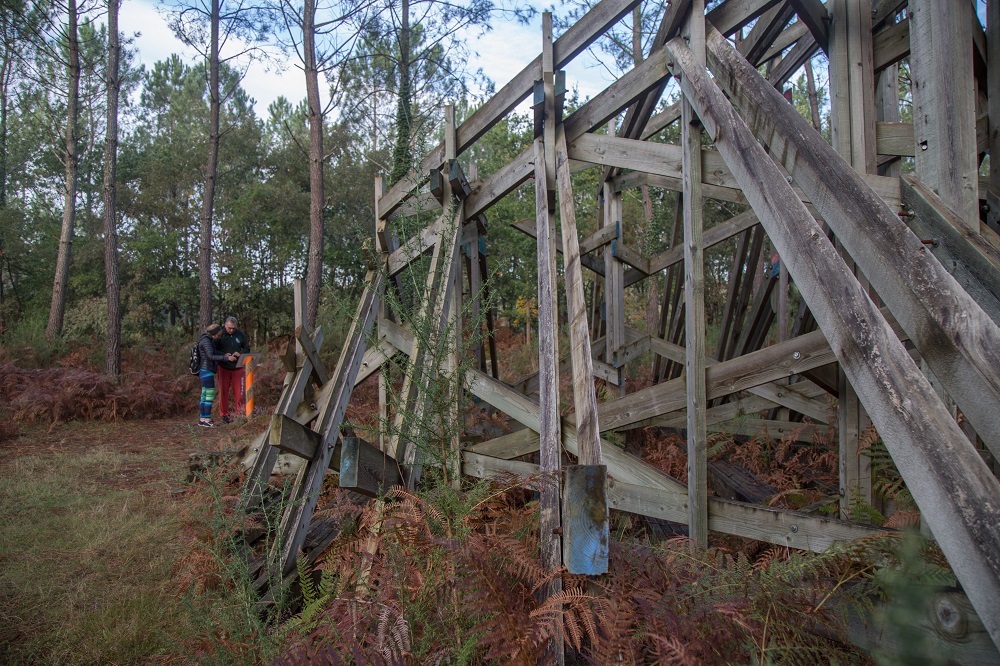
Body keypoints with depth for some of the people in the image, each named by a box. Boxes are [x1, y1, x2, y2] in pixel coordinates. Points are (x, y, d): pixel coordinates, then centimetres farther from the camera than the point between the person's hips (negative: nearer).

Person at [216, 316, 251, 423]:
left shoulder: (240, 334, 0)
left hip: (237, 367, 1)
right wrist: (224, 355, -21)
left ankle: (238, 414, 13)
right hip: (223, 368, -1)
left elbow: (247, 348, 8)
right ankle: (224, 415, 15)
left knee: (238, 392, 3)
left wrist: (240, 353, -13)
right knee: (223, 391, 6)